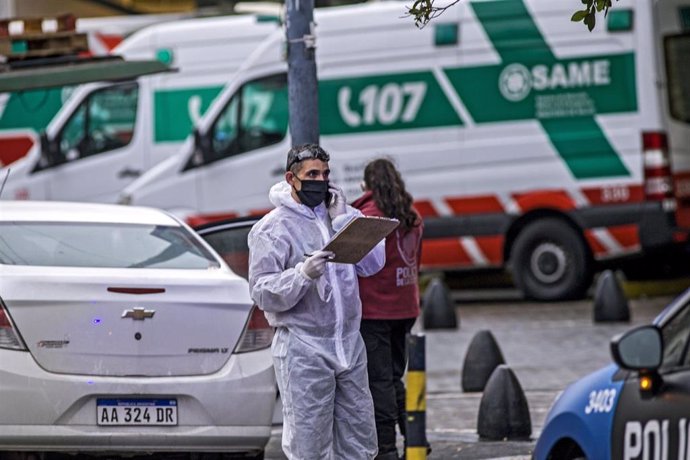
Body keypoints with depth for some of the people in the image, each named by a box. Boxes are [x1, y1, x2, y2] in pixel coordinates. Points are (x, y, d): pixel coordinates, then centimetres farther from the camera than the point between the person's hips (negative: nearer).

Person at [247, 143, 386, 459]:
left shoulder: (341, 215, 13)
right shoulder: (272, 228, -4)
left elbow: (373, 264, 2)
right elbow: (262, 293, -11)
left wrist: (342, 220, -5)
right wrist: (303, 274, -27)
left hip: (349, 345, 6)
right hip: (303, 351, -6)